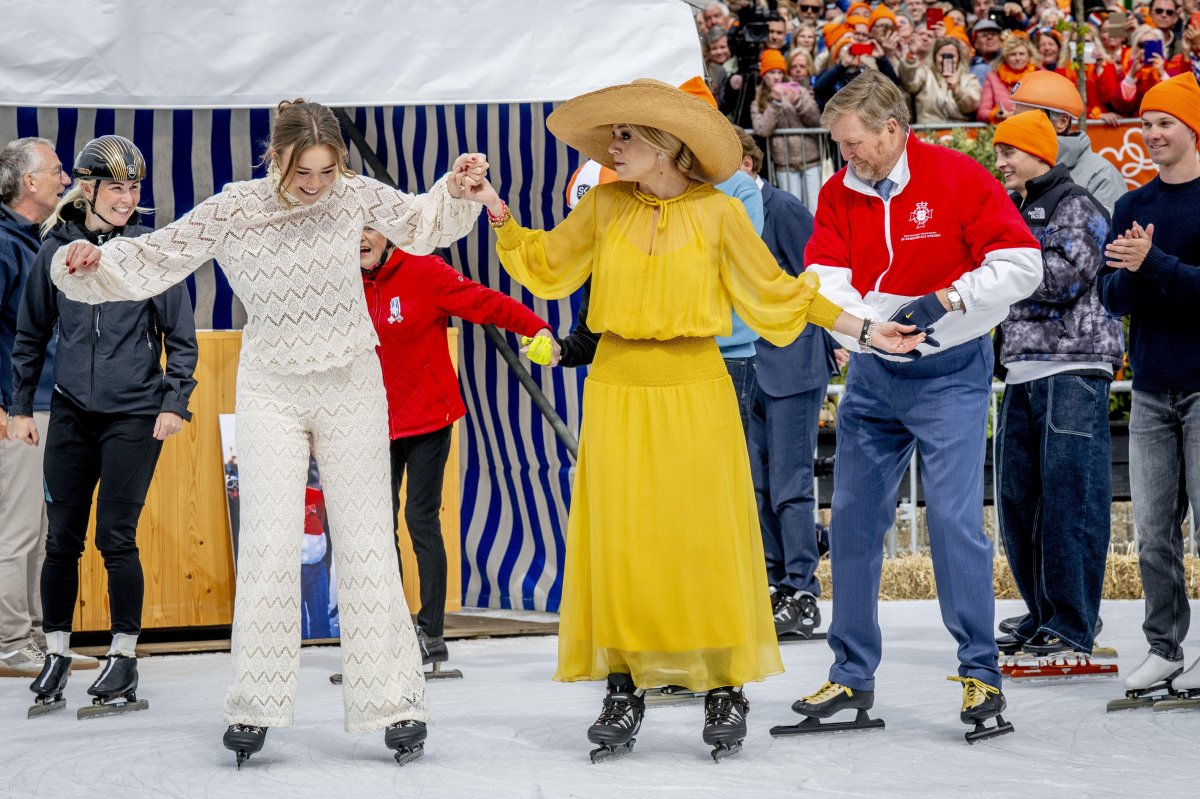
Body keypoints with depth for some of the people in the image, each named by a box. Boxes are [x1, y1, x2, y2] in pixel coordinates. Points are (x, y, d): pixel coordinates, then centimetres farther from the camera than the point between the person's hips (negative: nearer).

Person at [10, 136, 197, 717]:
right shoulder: (56, 250, 3)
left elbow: (181, 336, 2)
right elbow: (30, 335, 12)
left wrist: (175, 403, -5)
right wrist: (21, 406, 10)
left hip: (135, 416, -2)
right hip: (70, 414, 2)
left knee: (116, 538, -3)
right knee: (62, 538, 5)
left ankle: (123, 659, 9)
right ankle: (56, 655, 18)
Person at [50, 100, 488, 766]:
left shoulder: (354, 196, -5)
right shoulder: (232, 211, -10)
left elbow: (419, 224, 13)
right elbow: (153, 260, -7)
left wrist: (455, 191, -5)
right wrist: (94, 261, -25)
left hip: (351, 390, 1)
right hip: (271, 392, -1)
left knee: (366, 542, 2)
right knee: (270, 543, -11)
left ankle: (395, 704, 7)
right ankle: (254, 709, -2)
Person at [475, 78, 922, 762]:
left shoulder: (719, 213, -2)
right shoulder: (604, 206, 5)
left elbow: (774, 290, 6)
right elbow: (547, 265, 17)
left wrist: (864, 330, 4)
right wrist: (499, 215, 3)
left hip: (695, 391, -2)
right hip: (619, 390, 2)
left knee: (704, 540, -1)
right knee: (618, 542, 1)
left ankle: (725, 689, 9)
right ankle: (624, 692, 9)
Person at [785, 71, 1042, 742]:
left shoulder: (960, 178, -11)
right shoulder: (840, 193, 1)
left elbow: (1022, 265, -14)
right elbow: (825, 279, -8)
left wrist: (946, 298, -24)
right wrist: (870, 326, -27)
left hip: (950, 373, -5)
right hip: (871, 377, 5)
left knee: (955, 518, -12)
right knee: (853, 520, 7)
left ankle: (981, 673, -3)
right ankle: (853, 674, 18)